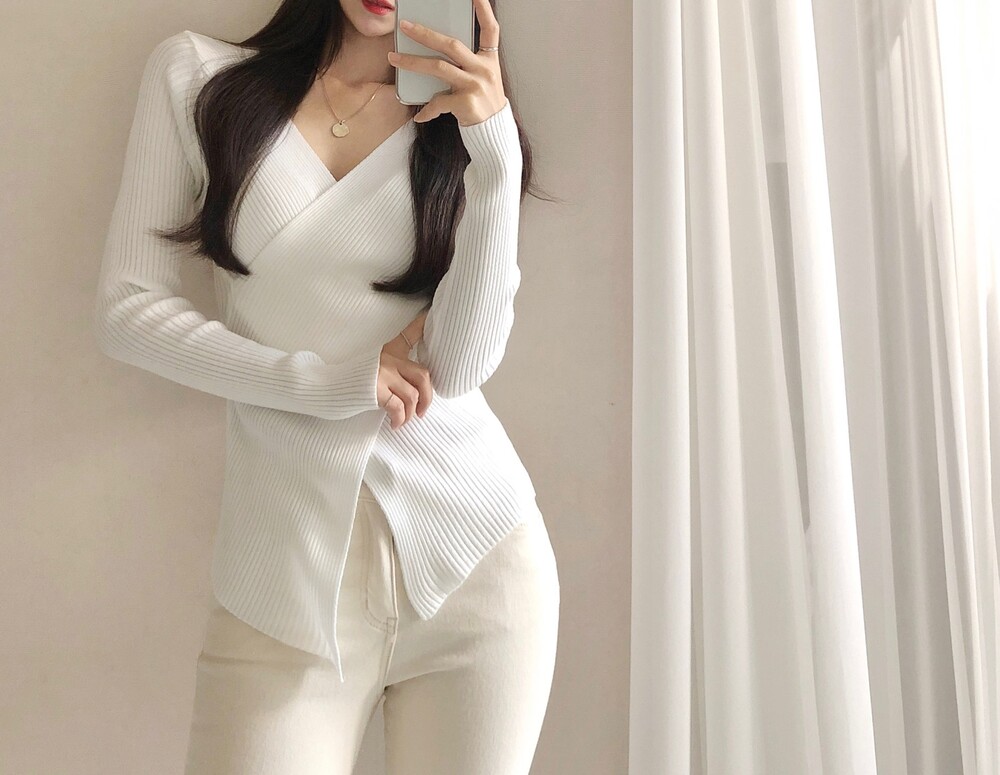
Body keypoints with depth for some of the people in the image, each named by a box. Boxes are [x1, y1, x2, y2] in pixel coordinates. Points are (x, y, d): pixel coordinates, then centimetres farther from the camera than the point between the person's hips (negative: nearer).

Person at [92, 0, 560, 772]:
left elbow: (462, 363, -6)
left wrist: (494, 149, -15)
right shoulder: (196, 75, 5)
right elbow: (126, 310, 1)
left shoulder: (459, 119, 8)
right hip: (290, 564, -1)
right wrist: (328, 381, -7)